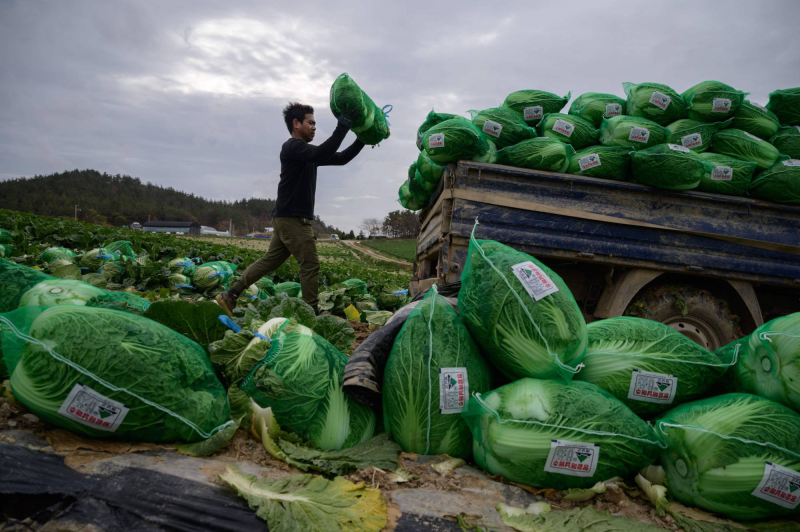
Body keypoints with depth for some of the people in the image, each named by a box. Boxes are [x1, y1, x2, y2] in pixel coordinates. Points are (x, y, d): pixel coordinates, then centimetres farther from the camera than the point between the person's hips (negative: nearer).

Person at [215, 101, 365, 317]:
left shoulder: (308, 153, 20)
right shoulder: (292, 147, -9)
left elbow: (341, 158, 20)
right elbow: (322, 154, -28)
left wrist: (363, 139, 11)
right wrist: (343, 124, -27)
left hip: (288, 218, 10)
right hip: (292, 218, -10)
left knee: (269, 260, 12)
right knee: (310, 265, -7)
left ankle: (230, 295, 16)